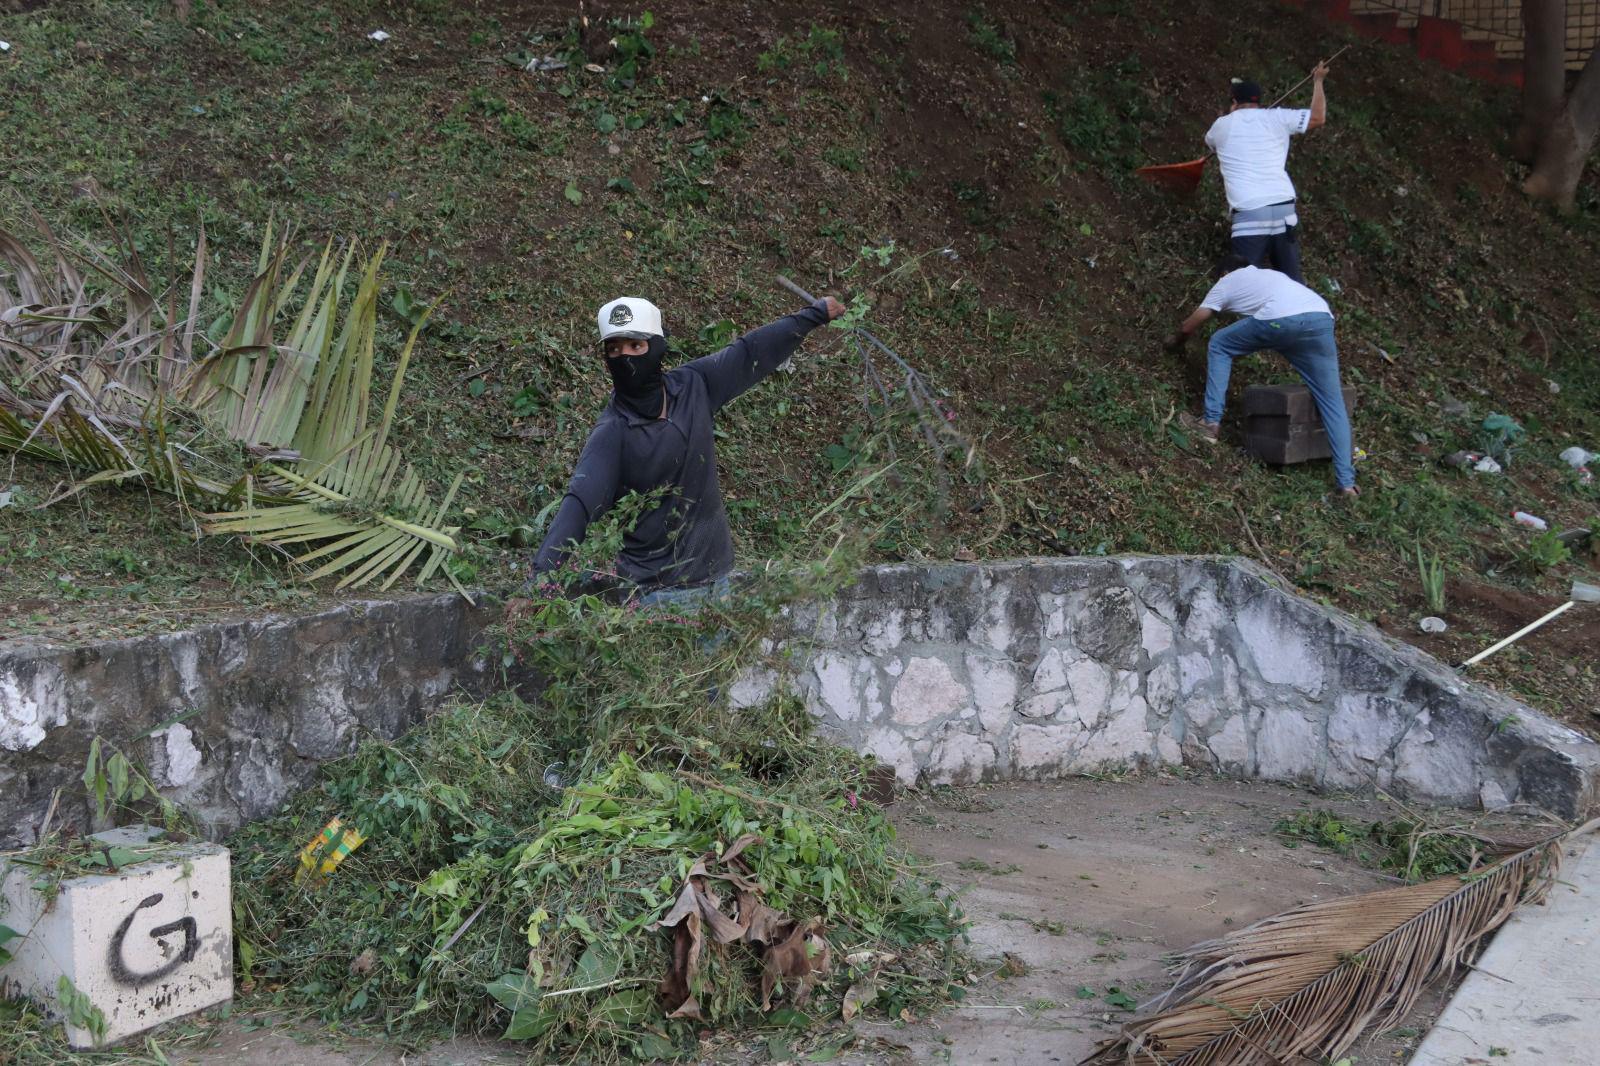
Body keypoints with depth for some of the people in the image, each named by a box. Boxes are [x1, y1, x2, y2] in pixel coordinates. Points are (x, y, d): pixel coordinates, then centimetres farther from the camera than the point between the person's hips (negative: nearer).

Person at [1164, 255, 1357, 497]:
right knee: (1332, 402, 9)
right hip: (1321, 319, 5)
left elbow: (1188, 326, 32)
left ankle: (1212, 423, 14)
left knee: (1218, 345, 20)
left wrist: (1176, 341, 55)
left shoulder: (1227, 282, 27)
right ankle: (1347, 482, 0)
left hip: (1279, 320, -5)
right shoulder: (1270, 274, 42)